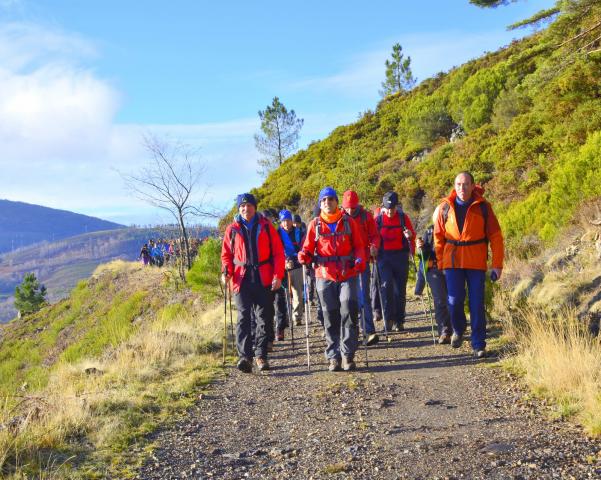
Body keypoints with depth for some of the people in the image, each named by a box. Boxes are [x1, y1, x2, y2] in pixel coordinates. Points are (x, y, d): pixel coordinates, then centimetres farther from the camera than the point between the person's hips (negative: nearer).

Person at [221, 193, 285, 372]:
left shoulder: (266, 226, 4)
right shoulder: (232, 229, 6)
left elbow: (278, 252, 3)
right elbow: (226, 254, 11)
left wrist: (278, 275, -6)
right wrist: (227, 271, -7)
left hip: (264, 279, 1)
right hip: (242, 279, 0)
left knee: (264, 318, 5)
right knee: (243, 317, -9)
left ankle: (261, 355, 15)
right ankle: (244, 356, -13)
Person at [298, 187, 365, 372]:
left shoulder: (348, 222, 7)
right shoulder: (315, 224, 7)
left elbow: (358, 245, 8)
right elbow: (308, 248, 9)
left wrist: (359, 260, -10)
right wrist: (304, 256, -12)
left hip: (347, 275, -1)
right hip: (324, 275, 1)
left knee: (349, 311, -12)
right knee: (330, 317, 4)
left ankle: (348, 355, -3)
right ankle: (333, 357, 12)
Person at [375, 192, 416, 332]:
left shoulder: (403, 218, 3)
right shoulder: (378, 219, 3)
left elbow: (412, 235, 7)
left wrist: (410, 235, -15)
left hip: (401, 256, 1)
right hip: (384, 257, -1)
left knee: (400, 289, 5)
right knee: (386, 285, -17)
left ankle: (399, 321, 14)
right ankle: (388, 318, -10)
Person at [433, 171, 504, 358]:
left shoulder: (483, 207, -2)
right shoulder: (445, 207, 2)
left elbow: (495, 236, -1)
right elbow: (438, 236, 9)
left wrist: (497, 264, -5)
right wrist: (440, 262, 7)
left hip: (476, 262, -1)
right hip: (452, 261, 1)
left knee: (477, 304, 1)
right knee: (454, 299, -5)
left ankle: (479, 345, 11)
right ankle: (458, 330, 26)